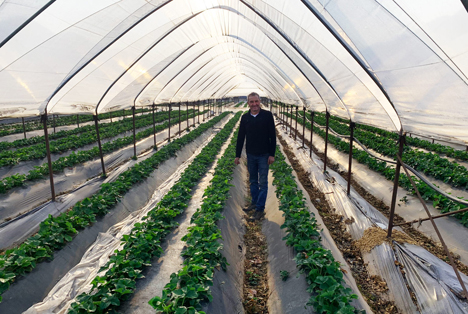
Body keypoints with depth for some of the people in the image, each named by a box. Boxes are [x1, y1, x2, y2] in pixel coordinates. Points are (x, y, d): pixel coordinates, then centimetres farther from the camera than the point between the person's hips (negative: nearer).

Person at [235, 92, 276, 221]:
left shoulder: (267, 115, -6)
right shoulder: (245, 117, 3)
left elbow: (272, 136, -6)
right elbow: (240, 137, 7)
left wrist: (272, 154, -10)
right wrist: (237, 155, 6)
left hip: (263, 156, -4)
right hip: (251, 155, 4)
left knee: (263, 183, 0)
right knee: (253, 181, 15)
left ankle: (260, 209, 6)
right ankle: (255, 202, 31)